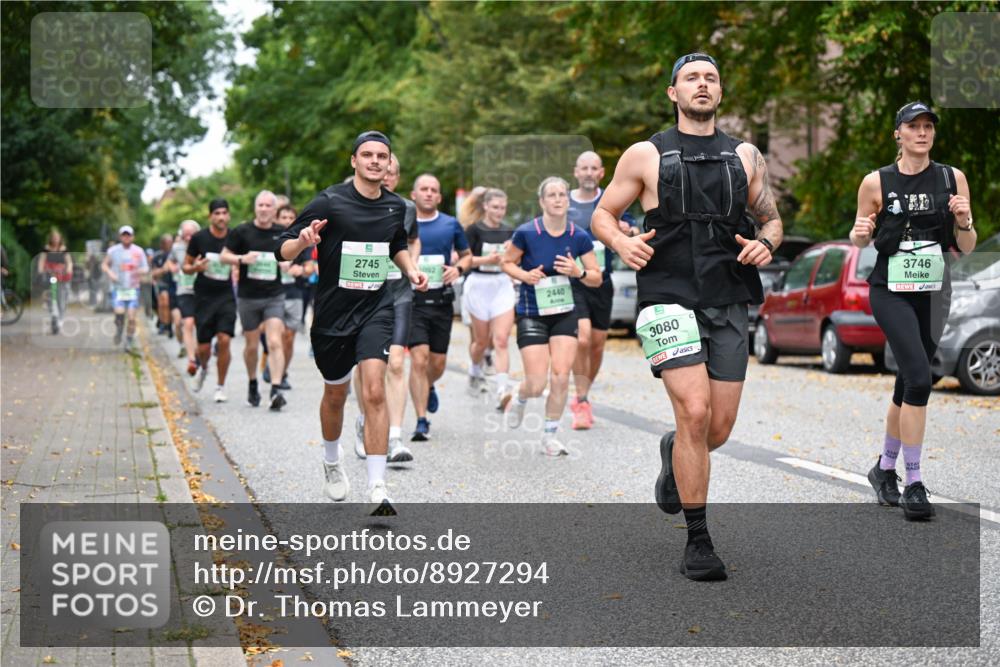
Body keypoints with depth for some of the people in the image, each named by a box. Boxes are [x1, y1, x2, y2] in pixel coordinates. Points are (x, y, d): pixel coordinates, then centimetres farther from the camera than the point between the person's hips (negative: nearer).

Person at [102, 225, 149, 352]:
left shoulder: (138, 251, 5)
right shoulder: (113, 251, 2)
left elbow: (146, 268, 8)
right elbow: (104, 265, 11)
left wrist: (140, 271, -15)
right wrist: (110, 273, -9)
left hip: (133, 289, 1)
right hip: (118, 288, -1)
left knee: (131, 317, -4)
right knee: (119, 312, -21)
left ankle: (129, 342, 11)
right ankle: (118, 330, 8)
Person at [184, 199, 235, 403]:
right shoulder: (199, 238, -5)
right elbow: (186, 266, 4)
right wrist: (195, 268, -18)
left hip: (226, 296, 0)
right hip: (204, 297, 0)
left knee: (224, 340, -13)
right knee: (203, 347, 1)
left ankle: (220, 387, 3)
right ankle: (203, 368, 38)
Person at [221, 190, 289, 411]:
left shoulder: (282, 233, 3)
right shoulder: (242, 232, -2)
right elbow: (224, 256, 3)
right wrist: (242, 259, -15)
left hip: (274, 296, 0)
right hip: (248, 297, 0)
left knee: (275, 343, -15)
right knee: (252, 346, 11)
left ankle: (276, 390, -20)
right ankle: (252, 385, 34)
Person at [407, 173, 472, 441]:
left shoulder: (451, 224, 7)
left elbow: (467, 255, 18)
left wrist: (458, 268, -3)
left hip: (442, 300, 3)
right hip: (412, 300, -3)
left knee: (438, 362, 9)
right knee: (419, 358, -15)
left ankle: (428, 387, 46)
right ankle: (422, 422, -9)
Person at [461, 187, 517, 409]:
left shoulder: (509, 232, 9)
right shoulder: (474, 230, -4)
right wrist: (487, 260, -22)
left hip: (503, 287, 2)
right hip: (479, 285, -2)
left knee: (501, 341, -11)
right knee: (482, 340, 10)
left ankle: (502, 391, -21)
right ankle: (475, 371, 42)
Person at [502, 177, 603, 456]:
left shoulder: (579, 237, -4)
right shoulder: (526, 233, -12)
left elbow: (597, 278, 2)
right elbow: (506, 263, 3)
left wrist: (579, 272, -18)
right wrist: (524, 275, -16)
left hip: (565, 314, 3)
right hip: (531, 315, -3)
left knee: (561, 377, -7)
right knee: (537, 385, -6)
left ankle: (550, 437, 11)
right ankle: (520, 400, 33)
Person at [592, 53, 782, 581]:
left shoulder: (745, 156, 13)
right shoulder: (646, 156, 4)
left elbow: (771, 220, 20)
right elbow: (602, 214, 10)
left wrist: (765, 243, -3)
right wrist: (621, 243, -12)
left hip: (728, 304, 4)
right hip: (669, 299, -4)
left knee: (719, 428, 4)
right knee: (695, 413, -17)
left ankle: (674, 454, 41)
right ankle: (697, 542, -6)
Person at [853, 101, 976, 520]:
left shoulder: (953, 179, 4)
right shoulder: (876, 183, -3)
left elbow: (966, 248, 7)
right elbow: (860, 239, 9)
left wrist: (963, 222, -14)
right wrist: (860, 233, -14)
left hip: (933, 293, 4)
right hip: (891, 292, -4)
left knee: (908, 384, 12)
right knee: (919, 379, -20)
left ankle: (884, 469, 31)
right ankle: (913, 483, -14)